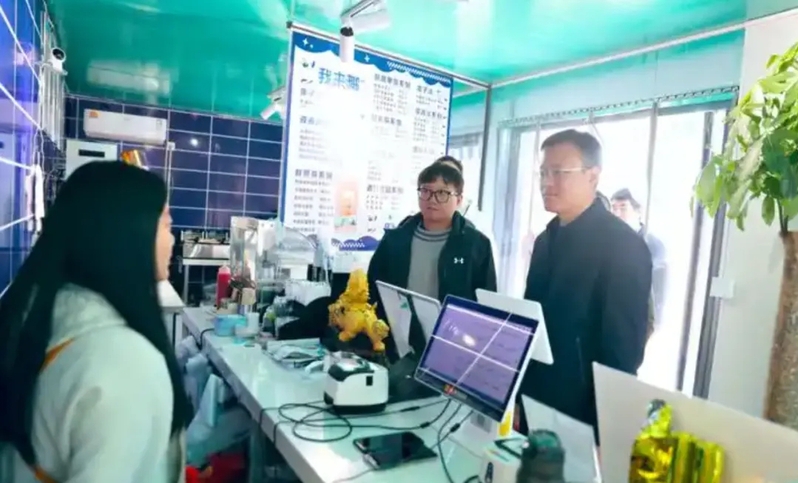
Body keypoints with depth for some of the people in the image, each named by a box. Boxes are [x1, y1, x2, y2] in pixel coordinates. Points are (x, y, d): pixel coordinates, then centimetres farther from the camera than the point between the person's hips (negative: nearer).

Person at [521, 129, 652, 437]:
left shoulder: (622, 246, -15)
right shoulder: (547, 239, 6)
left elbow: (624, 349, -16)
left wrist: (604, 434, -13)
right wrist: (518, 396, 10)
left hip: (582, 417, -6)